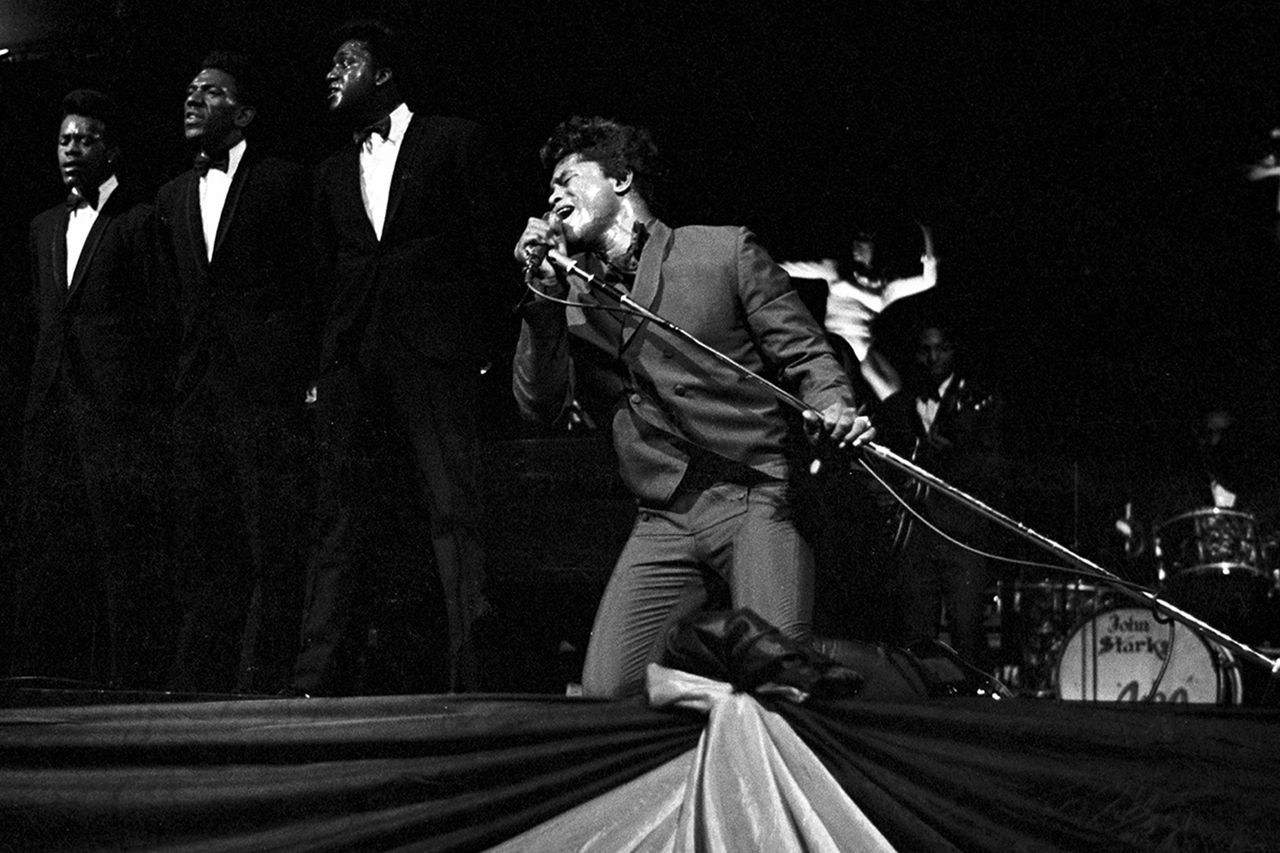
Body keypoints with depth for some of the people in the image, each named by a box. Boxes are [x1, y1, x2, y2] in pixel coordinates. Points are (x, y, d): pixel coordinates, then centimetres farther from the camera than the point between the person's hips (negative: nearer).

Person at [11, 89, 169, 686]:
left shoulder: (139, 221, -2)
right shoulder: (45, 227, 20)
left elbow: (155, 321, -5)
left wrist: (148, 407, -10)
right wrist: (40, 391, 13)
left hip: (116, 406, -7)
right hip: (51, 406, 7)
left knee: (122, 542, -6)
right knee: (44, 542, 5)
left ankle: (128, 675, -5)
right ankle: (38, 672, 8)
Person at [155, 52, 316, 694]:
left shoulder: (283, 182, 1)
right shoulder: (172, 196, 17)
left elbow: (306, 285, -1)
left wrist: (303, 376, -6)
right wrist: (193, 356, 12)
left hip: (267, 386, -6)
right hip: (198, 390, 6)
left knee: (274, 549, -6)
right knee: (200, 549, 6)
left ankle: (263, 685, -5)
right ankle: (199, 688, 10)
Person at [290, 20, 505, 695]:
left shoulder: (454, 141, 7)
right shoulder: (333, 173, 22)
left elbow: (487, 245, 4)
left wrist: (471, 336, -3)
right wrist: (330, 351, 10)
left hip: (434, 352, -5)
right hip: (351, 358, 5)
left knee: (453, 510, -10)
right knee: (341, 516, -1)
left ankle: (475, 676, -12)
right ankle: (319, 678, -4)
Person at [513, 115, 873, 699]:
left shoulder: (725, 251, 6)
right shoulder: (571, 299, 16)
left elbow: (804, 351, 5)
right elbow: (540, 405, 4)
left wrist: (832, 407, -17)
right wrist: (546, 296, -7)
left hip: (757, 501, -4)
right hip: (664, 524, 4)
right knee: (604, 692, -9)